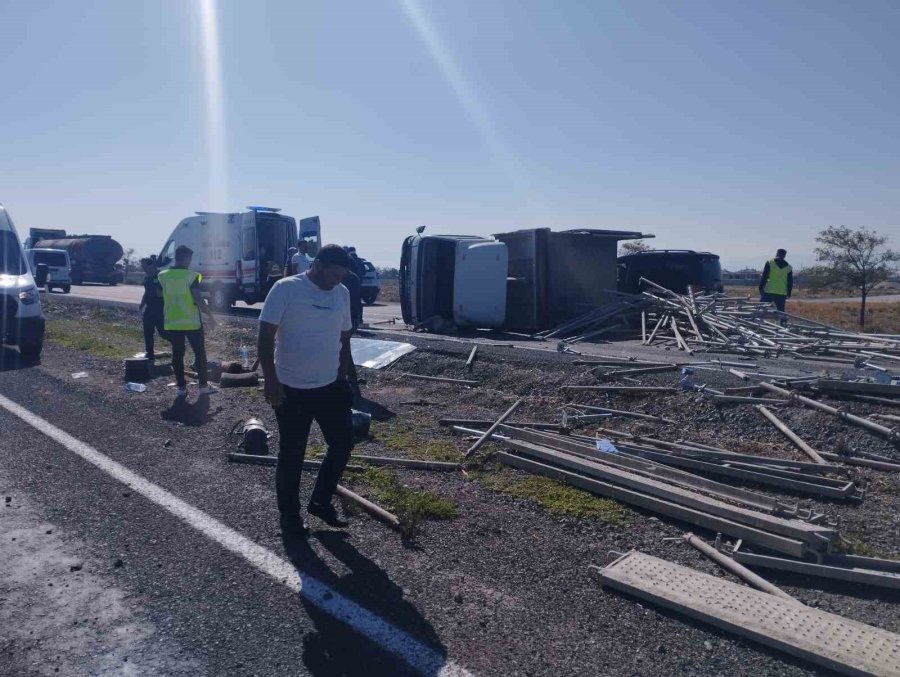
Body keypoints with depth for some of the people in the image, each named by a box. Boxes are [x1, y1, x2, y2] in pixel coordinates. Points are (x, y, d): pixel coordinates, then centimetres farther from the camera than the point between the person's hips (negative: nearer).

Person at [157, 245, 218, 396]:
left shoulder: (163, 276, 3)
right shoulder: (191, 275, -13)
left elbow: (163, 295, 17)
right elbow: (198, 299, -17)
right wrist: (210, 315, -9)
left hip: (172, 322, 4)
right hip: (192, 322, -4)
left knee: (177, 354, 10)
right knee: (199, 353, 8)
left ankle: (181, 387, 12)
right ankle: (203, 385, 10)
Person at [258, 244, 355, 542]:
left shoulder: (342, 294, 5)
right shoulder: (286, 289, -12)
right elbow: (265, 338, -13)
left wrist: (343, 378, 15)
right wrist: (271, 381, -18)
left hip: (331, 386, 6)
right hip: (292, 389, -5)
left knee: (343, 443, 9)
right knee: (291, 456, 6)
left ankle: (320, 501, 30)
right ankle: (290, 518, 24)